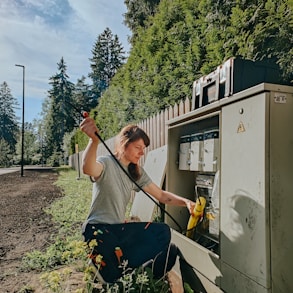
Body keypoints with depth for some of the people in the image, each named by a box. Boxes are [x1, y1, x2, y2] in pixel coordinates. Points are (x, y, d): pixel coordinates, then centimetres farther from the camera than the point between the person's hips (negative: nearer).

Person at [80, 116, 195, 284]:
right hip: (98, 230, -7)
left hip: (120, 228, 7)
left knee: (162, 231, -8)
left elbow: (161, 195, 5)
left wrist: (186, 202, -12)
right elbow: (88, 169, -40)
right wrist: (94, 140, -59)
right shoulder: (106, 163, -15)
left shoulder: (137, 172, 6)